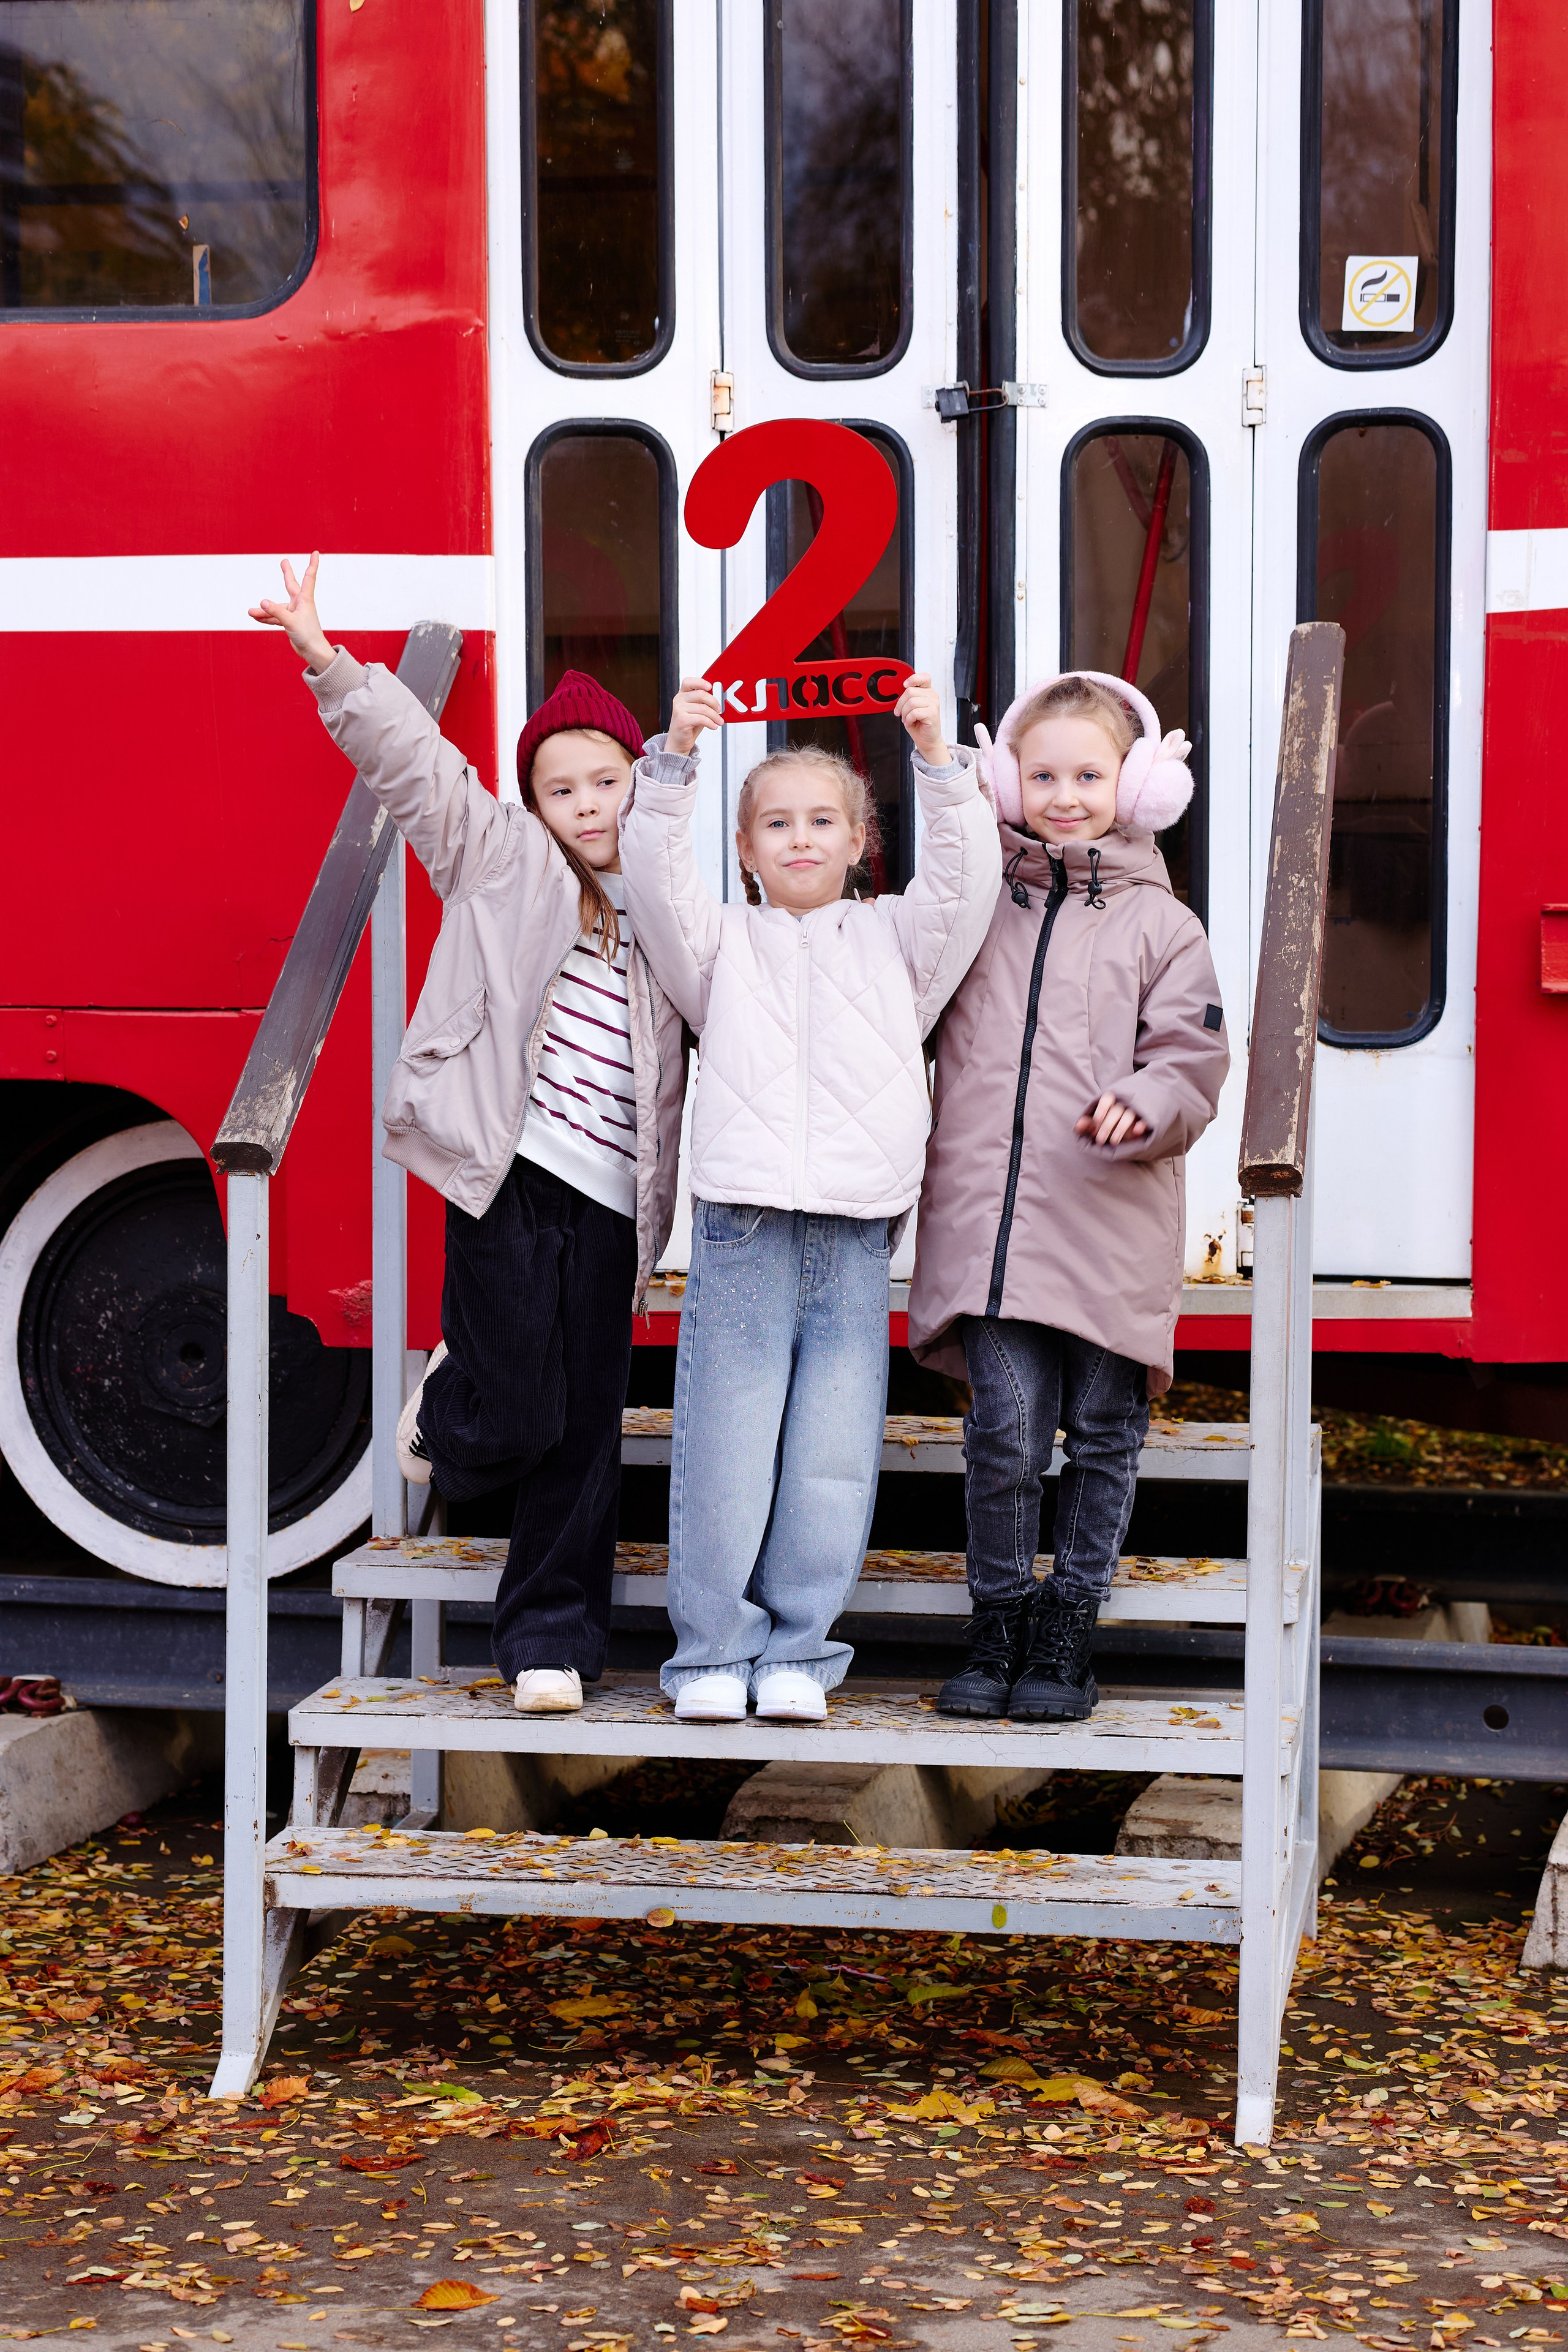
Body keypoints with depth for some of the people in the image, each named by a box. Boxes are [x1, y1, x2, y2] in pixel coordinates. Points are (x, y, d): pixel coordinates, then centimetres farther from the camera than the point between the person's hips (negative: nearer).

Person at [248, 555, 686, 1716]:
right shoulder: (502, 859, 6)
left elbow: (675, 1073, 18)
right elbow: (414, 760, -5)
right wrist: (327, 663, -17)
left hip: (608, 1203, 4)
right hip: (509, 1180, -4)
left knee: (584, 1434, 5)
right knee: (515, 1416, -9)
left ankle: (554, 1638, 16)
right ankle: (450, 1404, 27)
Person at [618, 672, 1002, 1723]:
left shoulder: (894, 941, 15)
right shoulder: (724, 944, 13)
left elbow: (965, 877, 2)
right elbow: (657, 878, -3)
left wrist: (938, 757, -9)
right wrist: (676, 758, -14)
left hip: (857, 1241, 1)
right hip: (742, 1231, -1)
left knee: (835, 1456, 1)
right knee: (724, 1449, -1)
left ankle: (797, 1649, 13)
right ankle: (715, 1650, 9)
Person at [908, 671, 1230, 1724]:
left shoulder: (1160, 923, 5)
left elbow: (1195, 1058, 1)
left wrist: (1143, 1105, -18)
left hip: (1110, 1229, -1)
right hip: (989, 1221, 1)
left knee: (1103, 1434, 6)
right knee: (1005, 1428, -6)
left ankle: (1066, 1635, 18)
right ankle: (996, 1628, 10)